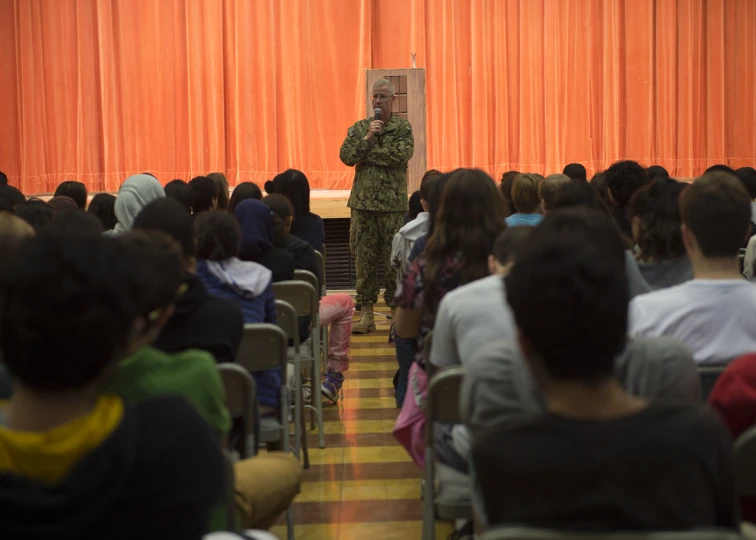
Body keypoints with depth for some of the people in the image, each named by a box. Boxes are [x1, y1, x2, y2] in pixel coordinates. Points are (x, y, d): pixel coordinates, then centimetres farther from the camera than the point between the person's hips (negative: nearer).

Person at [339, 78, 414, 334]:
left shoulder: (403, 128, 2)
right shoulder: (359, 128, 11)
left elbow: (401, 155, -15)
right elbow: (346, 156, -3)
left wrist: (366, 155, -9)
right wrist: (368, 138, -13)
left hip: (393, 203, -3)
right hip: (363, 202, 3)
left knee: (394, 259, -1)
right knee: (364, 258, 4)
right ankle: (366, 313, 9)